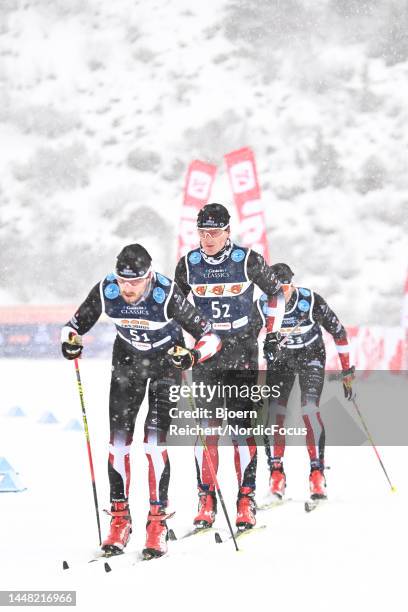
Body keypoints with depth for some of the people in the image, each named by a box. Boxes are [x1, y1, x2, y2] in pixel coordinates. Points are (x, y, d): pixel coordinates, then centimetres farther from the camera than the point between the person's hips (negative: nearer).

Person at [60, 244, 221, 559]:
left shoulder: (167, 295, -31)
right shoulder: (105, 291, -22)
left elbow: (211, 336, -26)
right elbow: (76, 324, -7)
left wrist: (193, 356, -45)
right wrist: (70, 340, -28)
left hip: (166, 359, -3)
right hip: (127, 359, 3)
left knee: (155, 441, -14)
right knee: (118, 439, -4)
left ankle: (158, 522, -7)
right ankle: (120, 519, 7)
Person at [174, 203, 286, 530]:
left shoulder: (248, 260, -8)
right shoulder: (189, 264, 0)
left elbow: (276, 291, 6)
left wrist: (273, 332, 3)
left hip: (241, 351, -2)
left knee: (242, 425, -6)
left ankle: (246, 500, -3)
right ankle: (206, 500, 3)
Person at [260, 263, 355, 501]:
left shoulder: (311, 301, -24)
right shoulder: (262, 305, -19)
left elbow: (338, 332, -13)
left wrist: (347, 371, -9)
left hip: (311, 355, -2)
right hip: (279, 358, 2)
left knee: (310, 409, -20)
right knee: (274, 411, -13)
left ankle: (317, 472, -15)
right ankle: (276, 471, -3)